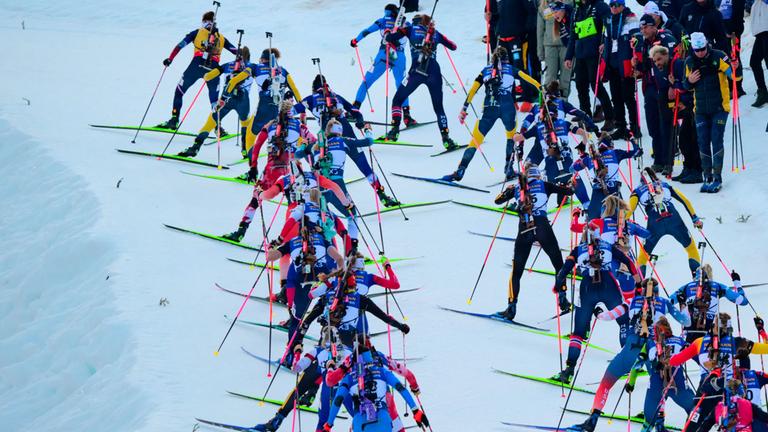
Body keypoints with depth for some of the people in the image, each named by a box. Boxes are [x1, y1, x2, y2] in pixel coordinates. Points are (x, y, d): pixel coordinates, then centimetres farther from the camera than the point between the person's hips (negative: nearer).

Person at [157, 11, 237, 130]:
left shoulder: (198, 33, 16)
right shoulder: (222, 38, 21)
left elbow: (181, 44, 8)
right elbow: (237, 52, 19)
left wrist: (170, 59, 10)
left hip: (197, 65, -2)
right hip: (213, 69, 2)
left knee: (179, 91, 12)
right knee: (214, 99, 15)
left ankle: (174, 120, 3)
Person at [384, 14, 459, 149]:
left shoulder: (411, 28, 11)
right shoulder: (436, 33, 18)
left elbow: (389, 38, 4)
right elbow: (453, 47, 27)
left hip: (417, 72, -2)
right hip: (434, 73, 2)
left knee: (397, 100, 14)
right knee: (438, 108, 15)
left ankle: (395, 129, -3)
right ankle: (445, 137, 3)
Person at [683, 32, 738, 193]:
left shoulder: (718, 57, -10)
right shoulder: (690, 62, 3)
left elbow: (734, 76, -14)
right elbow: (687, 86, 14)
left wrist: (735, 67, -35)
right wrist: (689, 81, -9)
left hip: (719, 107, -4)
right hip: (701, 110, 4)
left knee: (716, 141, -7)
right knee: (703, 142, 4)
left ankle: (717, 178, -1)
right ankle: (707, 177, 13)